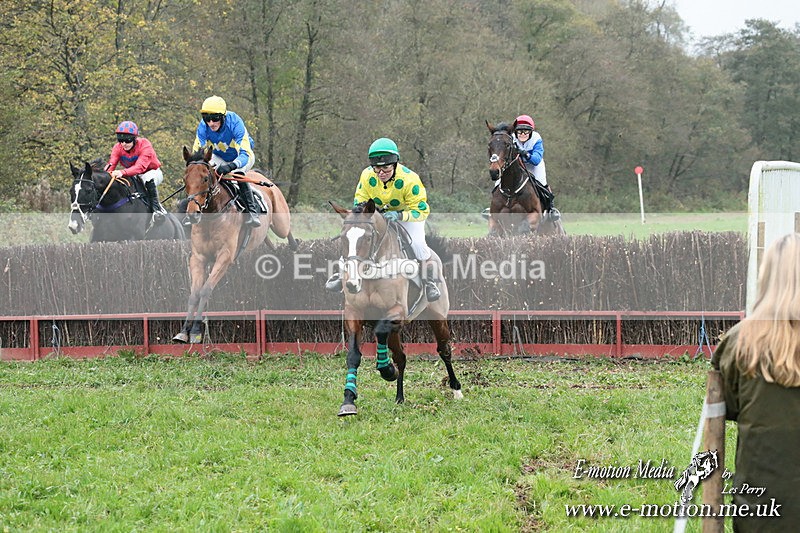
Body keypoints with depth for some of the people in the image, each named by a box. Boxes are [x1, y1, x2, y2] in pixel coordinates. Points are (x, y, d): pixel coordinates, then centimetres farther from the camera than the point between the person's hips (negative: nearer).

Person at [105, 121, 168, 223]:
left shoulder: (145, 145, -30)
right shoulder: (118, 148, -12)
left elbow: (140, 167, -44)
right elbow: (111, 164, -24)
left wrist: (122, 172, -61)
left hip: (152, 172, -6)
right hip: (132, 175, 6)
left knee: (148, 178, -40)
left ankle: (157, 208, -30)